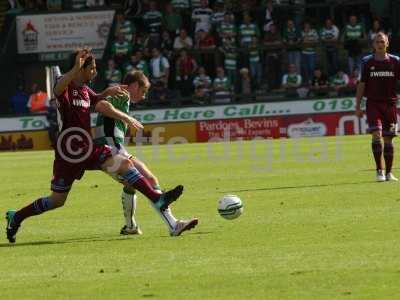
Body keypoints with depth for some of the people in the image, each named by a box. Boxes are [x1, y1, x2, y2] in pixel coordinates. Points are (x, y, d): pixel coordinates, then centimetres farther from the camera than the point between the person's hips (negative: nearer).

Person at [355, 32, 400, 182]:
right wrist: (357, 106, 1)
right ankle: (379, 171, -13)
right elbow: (361, 84, 5)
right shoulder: (367, 62, 3)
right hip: (373, 103, -1)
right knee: (376, 134, -17)